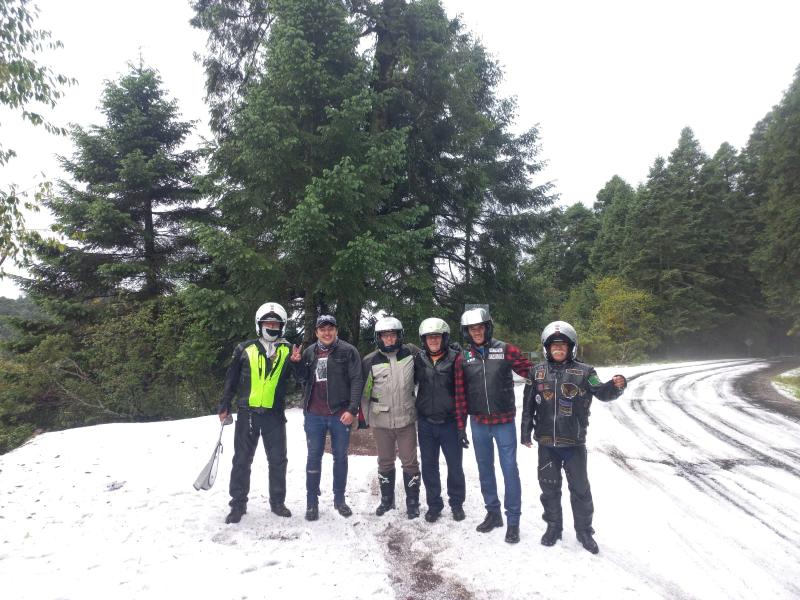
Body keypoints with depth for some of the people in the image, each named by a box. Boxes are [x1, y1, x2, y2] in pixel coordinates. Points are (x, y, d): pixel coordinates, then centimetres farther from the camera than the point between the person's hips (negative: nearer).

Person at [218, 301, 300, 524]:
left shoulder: (287, 350, 4)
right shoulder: (245, 349, 3)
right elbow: (231, 379, 7)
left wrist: (295, 363, -20)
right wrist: (224, 406, 6)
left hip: (274, 414, 1)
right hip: (247, 412, 0)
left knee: (278, 460, 8)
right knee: (242, 460, 7)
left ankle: (277, 502, 23)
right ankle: (238, 504, 19)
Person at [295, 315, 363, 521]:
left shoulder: (348, 351, -4)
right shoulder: (310, 352, 8)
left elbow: (356, 381, -8)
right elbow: (302, 379, 16)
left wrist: (352, 409, -15)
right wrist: (296, 363, -3)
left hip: (340, 414, -2)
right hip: (314, 415, 2)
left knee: (340, 457, 10)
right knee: (314, 457, 8)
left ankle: (339, 499, 25)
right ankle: (312, 502, 19)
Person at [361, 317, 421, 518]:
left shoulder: (411, 353, -4)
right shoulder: (370, 361, -7)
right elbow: (364, 391, 2)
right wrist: (365, 416, 5)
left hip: (407, 419, 0)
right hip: (381, 421, 0)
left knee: (410, 462, 7)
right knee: (385, 462, 14)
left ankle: (413, 502, 22)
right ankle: (387, 500, 31)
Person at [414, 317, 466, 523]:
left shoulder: (455, 359, -9)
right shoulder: (418, 359, 0)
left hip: (449, 422, -2)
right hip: (426, 423, 3)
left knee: (455, 465, 10)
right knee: (429, 465, 12)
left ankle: (456, 503, 29)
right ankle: (434, 504, 28)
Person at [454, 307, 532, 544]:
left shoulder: (505, 350, -4)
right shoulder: (463, 358, 3)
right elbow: (460, 394, 4)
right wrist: (461, 426, 4)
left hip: (504, 422, -3)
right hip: (478, 423, 3)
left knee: (510, 469, 2)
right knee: (485, 469, 14)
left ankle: (513, 520, 15)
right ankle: (493, 513, 30)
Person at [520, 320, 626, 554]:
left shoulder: (583, 372, -4)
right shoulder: (537, 372, 1)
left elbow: (602, 393, -15)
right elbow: (528, 404, 7)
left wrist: (616, 386, -37)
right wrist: (526, 431, 8)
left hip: (574, 442, -2)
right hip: (546, 443, 2)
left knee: (580, 488, 9)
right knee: (549, 486, 14)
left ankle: (584, 531, 28)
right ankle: (553, 527, 33)